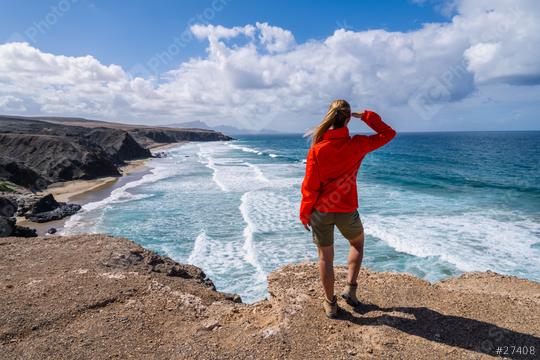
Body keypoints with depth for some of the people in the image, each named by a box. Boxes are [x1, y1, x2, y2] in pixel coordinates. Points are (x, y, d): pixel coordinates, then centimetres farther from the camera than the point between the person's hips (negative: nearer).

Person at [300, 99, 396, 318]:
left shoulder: (317, 149, -14)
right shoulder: (357, 145, -11)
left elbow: (310, 186, -10)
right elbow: (388, 133, 6)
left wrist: (304, 214, 2)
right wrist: (366, 116, 3)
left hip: (321, 211, 0)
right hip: (347, 212, 1)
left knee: (325, 257, 15)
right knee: (357, 243, 30)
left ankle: (330, 304, 27)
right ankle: (350, 288, 23)